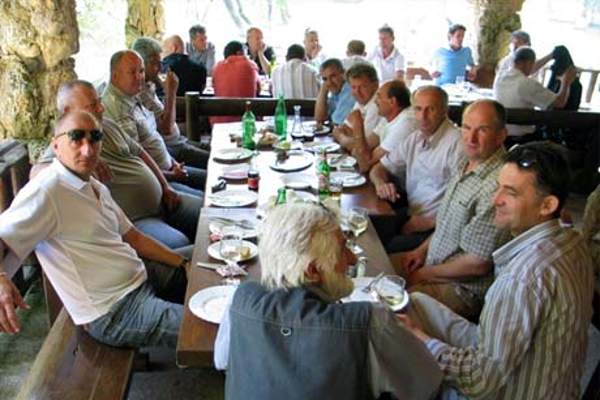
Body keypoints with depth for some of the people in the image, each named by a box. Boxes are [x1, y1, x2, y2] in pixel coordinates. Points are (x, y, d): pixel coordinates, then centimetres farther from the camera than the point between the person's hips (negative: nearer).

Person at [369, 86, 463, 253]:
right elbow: (379, 168, 18)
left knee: (383, 250, -26)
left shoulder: (456, 143, -14)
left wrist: (431, 222, -18)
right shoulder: (414, 138, 12)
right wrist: (380, 183, -4)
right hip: (410, 214, 7)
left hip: (436, 226, -7)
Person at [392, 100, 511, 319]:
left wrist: (424, 274, -13)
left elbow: (477, 264, -25)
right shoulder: (466, 166, 4)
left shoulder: (496, 186, -28)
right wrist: (422, 250, 7)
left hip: (464, 288, -9)